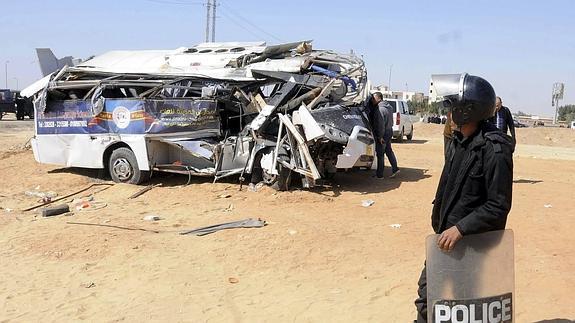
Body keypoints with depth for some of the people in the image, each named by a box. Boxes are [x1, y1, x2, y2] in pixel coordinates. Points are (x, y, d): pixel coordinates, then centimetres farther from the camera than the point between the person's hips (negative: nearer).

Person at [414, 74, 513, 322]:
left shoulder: (494, 149, -21)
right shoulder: (458, 140, 5)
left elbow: (499, 206, -22)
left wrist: (460, 229, -25)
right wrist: (439, 224, 14)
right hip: (448, 235, 8)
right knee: (427, 291, 16)